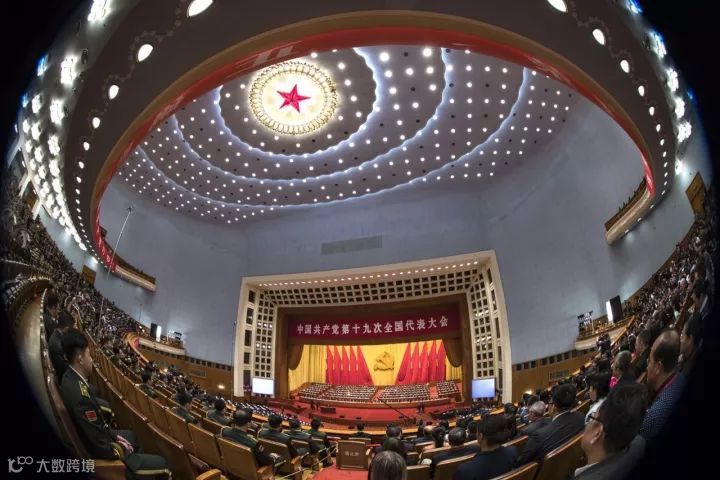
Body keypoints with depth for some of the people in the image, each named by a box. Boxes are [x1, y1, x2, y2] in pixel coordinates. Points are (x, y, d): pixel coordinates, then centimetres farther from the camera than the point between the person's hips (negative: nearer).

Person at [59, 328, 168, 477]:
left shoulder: (70, 379, -6)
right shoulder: (80, 395, -36)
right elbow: (102, 446, -29)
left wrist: (114, 435, 8)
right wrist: (122, 449, -11)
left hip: (92, 441, 10)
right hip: (99, 454, -10)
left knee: (131, 435, 35)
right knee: (161, 464, -5)